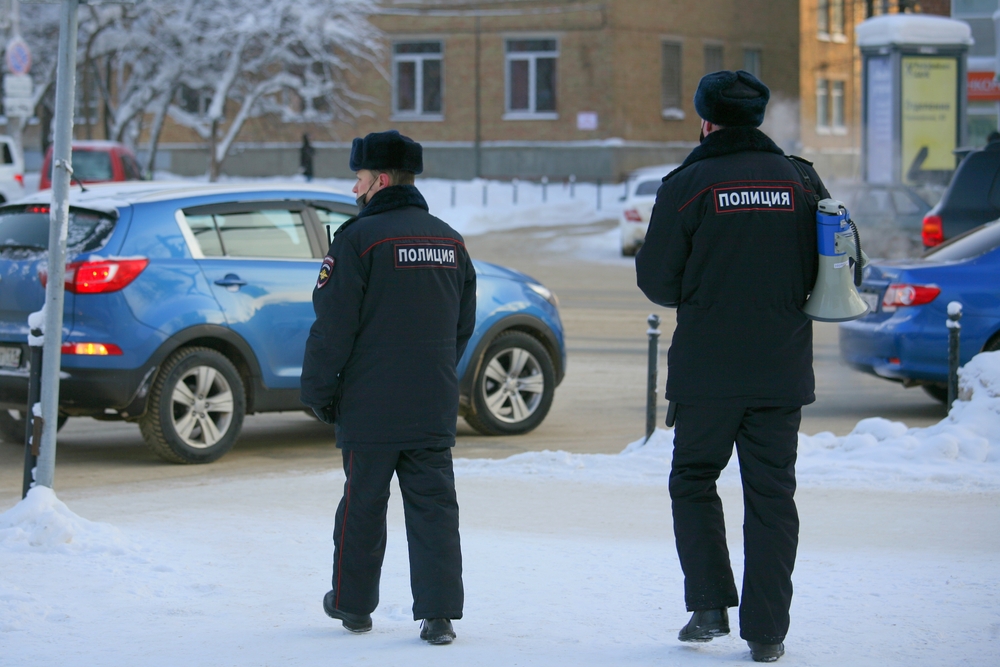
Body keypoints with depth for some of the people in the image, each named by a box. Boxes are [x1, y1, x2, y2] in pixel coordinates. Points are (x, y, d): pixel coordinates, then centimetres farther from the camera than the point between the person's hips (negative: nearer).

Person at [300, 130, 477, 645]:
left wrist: (318, 391, -2)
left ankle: (353, 603, 21)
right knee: (433, 505, 3)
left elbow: (333, 327, -11)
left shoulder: (360, 238, -11)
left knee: (362, 506, 8)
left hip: (370, 408, -5)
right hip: (434, 409, 5)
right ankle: (440, 612, -4)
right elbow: (463, 324, 17)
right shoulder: (449, 241, 10)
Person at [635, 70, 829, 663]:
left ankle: (710, 606, 2)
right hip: (783, 370, 3)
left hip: (707, 370, -2)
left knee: (693, 481, 13)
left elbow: (657, 281, -4)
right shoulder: (802, 181, 3)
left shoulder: (689, 185, -7)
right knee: (772, 494, 7)